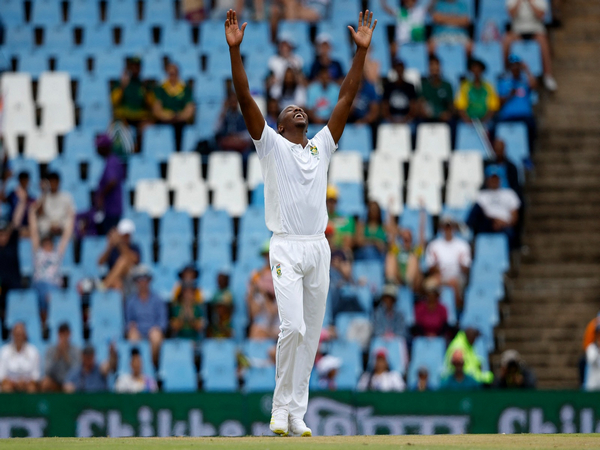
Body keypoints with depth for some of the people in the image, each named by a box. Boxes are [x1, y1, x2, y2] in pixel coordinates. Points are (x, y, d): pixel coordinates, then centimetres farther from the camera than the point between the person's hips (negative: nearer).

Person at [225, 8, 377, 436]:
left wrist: (362, 51, 5)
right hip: (286, 248, -5)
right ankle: (281, 407, -5)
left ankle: (296, 411, 9)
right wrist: (234, 49, -14)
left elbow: (347, 99, 11)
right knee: (293, 326, -17)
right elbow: (246, 98, -4)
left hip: (319, 248, 5)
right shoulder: (271, 144, 6)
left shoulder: (322, 146, 16)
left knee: (311, 334, 4)